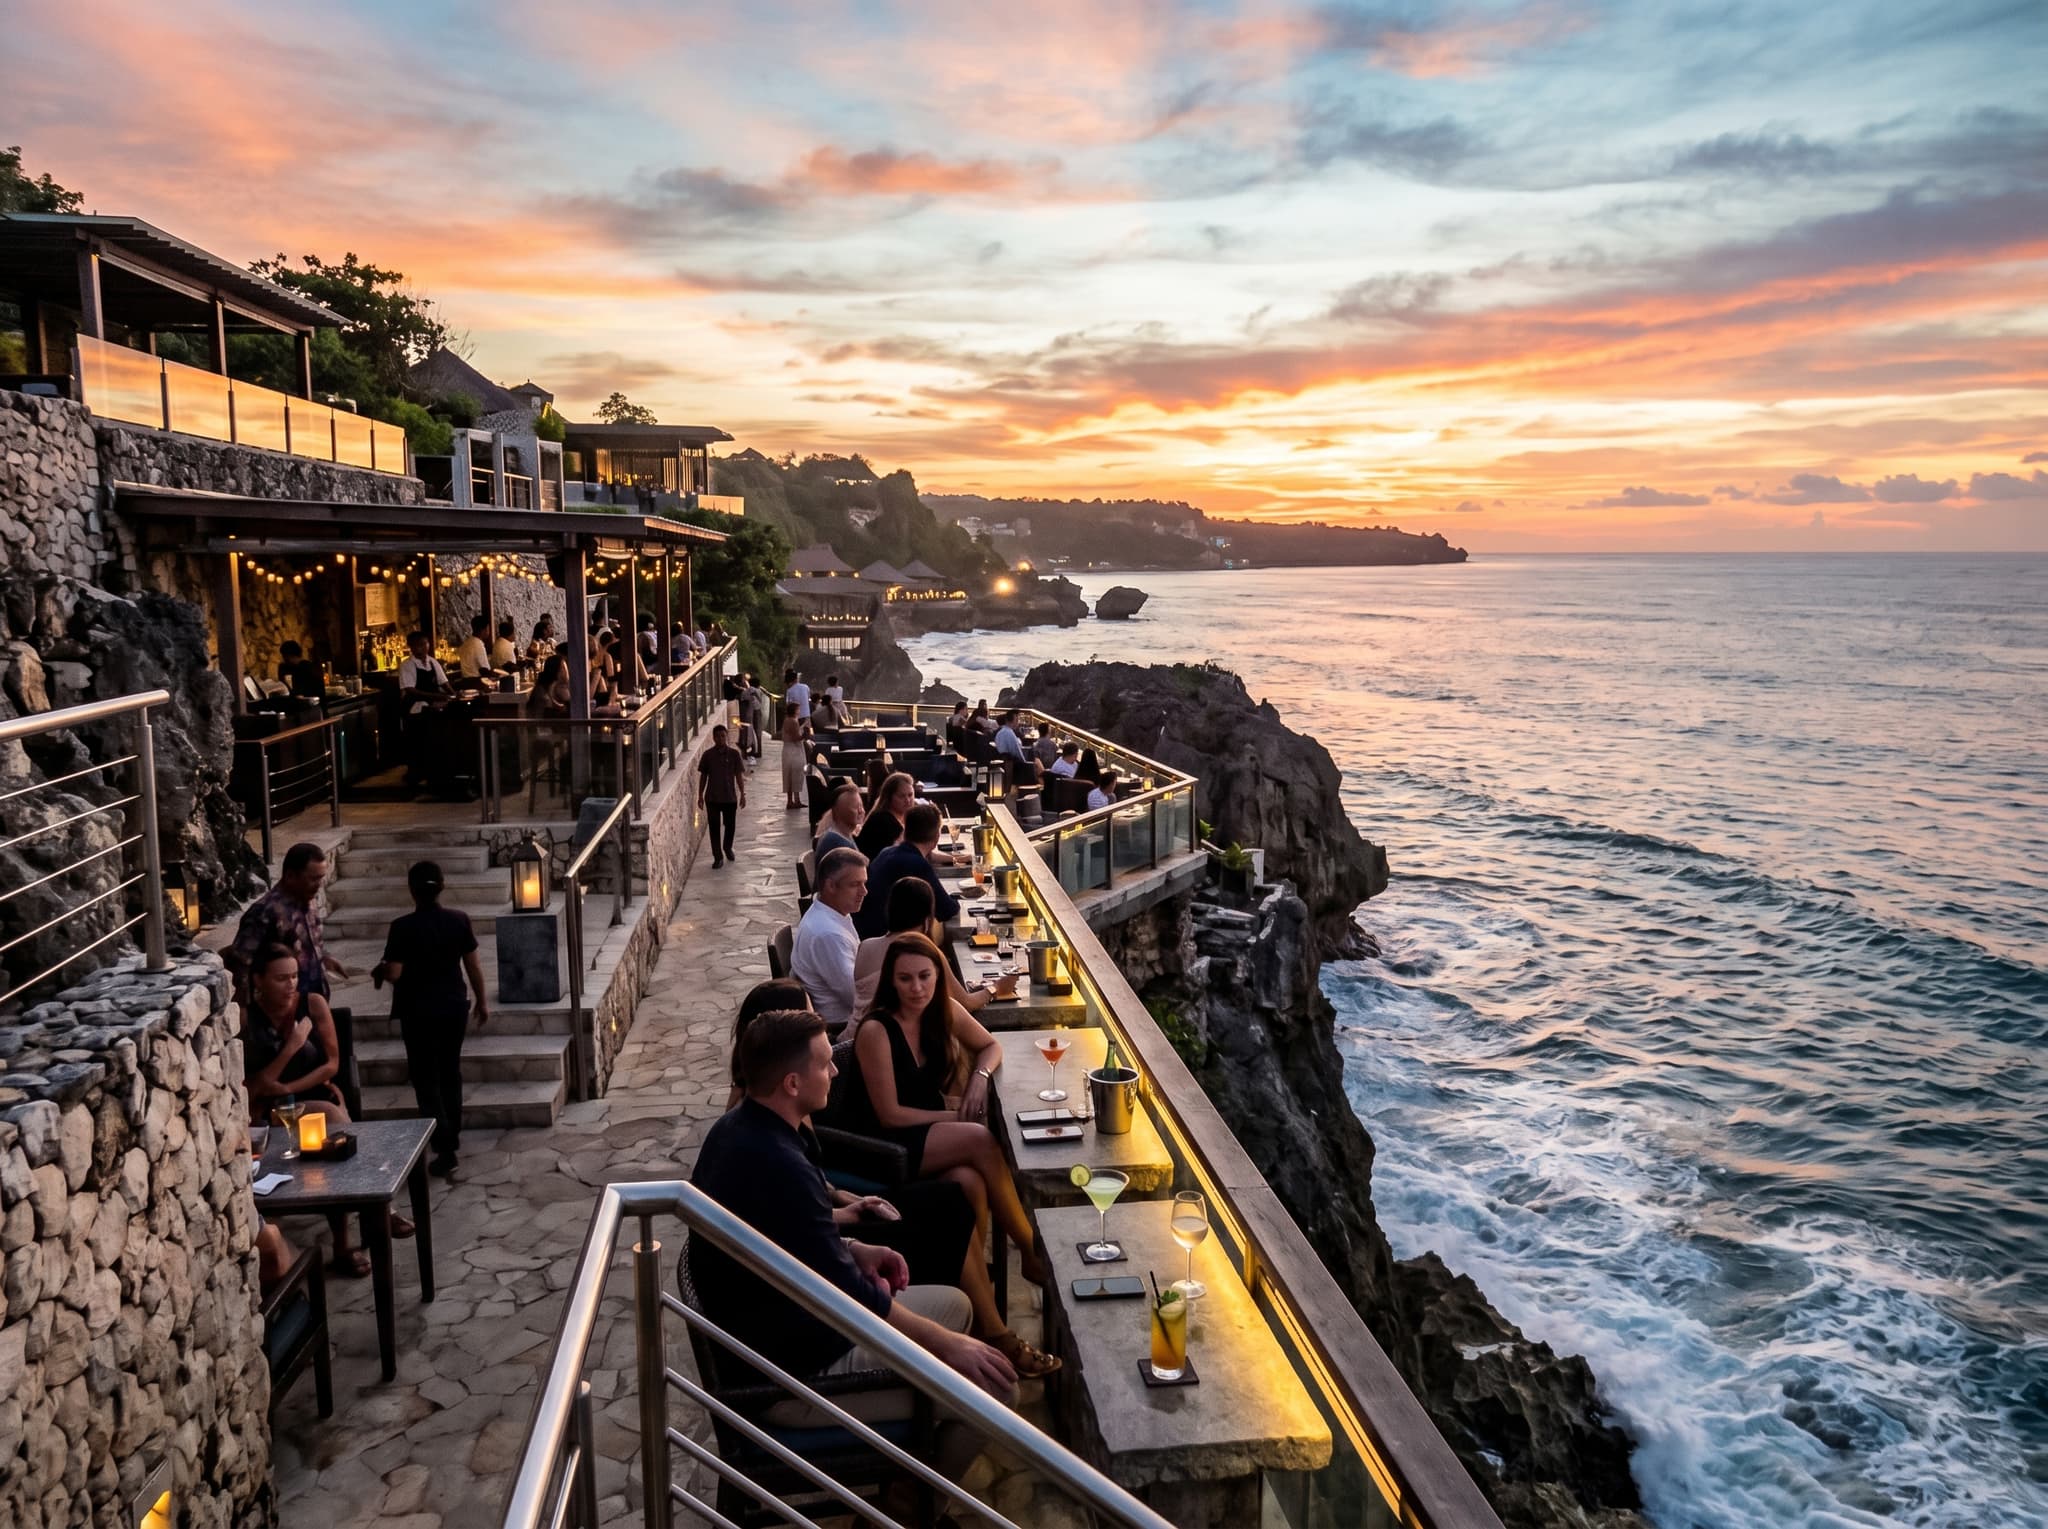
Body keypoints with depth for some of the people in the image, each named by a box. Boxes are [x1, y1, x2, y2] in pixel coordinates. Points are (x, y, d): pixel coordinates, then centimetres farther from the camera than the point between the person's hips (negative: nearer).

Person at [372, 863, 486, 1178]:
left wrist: (379, 971, 9)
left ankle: (445, 1150, -2)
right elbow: (474, 965, 0)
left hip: (418, 1010, -4)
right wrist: (482, 1001, 12)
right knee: (450, 1071, 19)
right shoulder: (459, 919, -5)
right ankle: (452, 1136, 30)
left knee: (426, 1078, 4)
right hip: (455, 1006, 4)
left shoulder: (403, 927, -15)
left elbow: (395, 973, -15)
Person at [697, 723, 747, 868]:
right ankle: (718, 857, 6)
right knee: (714, 828, 0)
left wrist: (742, 794, -3)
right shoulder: (707, 755, -2)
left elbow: (739, 775, 0)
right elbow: (703, 776, 4)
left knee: (729, 825, 12)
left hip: (730, 797, 0)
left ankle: (727, 848, 39)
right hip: (712, 798, 0)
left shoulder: (734, 754, -3)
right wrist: (700, 795, 3)